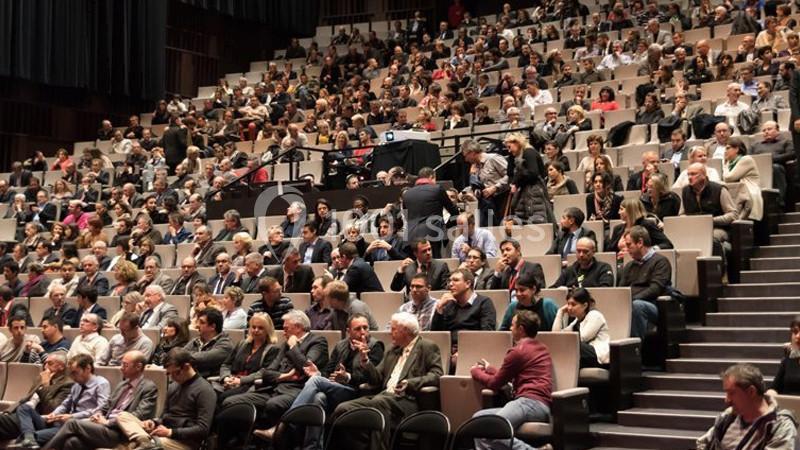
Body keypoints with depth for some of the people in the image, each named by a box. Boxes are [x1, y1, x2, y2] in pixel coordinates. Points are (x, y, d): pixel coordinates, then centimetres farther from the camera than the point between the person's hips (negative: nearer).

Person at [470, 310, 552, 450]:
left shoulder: (518, 351, -2)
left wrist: (476, 372, 25)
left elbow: (495, 383, 7)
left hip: (530, 402, -10)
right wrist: (489, 369, 49)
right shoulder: (541, 348, 27)